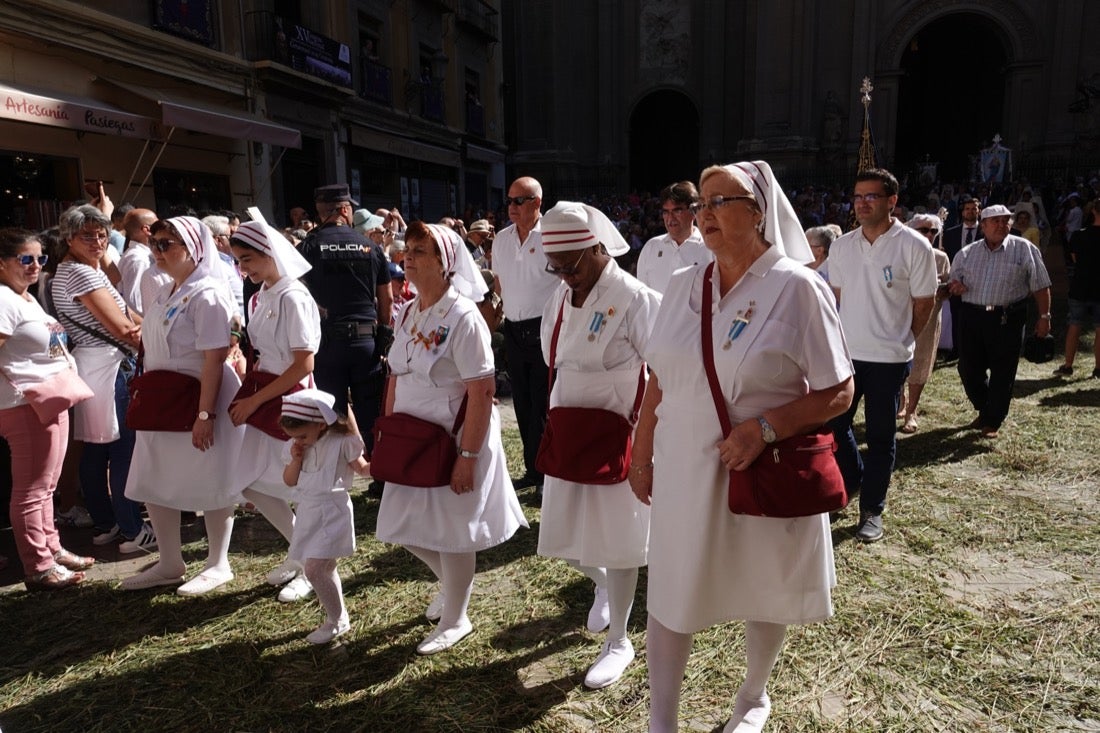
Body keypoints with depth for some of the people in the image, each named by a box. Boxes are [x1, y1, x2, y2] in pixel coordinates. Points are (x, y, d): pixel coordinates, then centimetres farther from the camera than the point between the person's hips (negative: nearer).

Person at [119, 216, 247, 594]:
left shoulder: (207, 295, -17)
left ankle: (218, 565, 19)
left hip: (202, 400, -9)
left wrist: (204, 413, -25)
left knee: (209, 484, 3)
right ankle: (170, 563, 27)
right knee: (154, 483, 12)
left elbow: (214, 359, -22)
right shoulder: (164, 294, 12)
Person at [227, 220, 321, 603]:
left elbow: (303, 365, -20)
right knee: (251, 483, 11)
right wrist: (246, 395, 0)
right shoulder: (258, 298, 8)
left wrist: (254, 401, -16)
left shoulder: (293, 298, -17)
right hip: (263, 395, 9)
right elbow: (262, 355, 12)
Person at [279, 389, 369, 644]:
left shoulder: (341, 442, -14)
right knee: (325, 568, 17)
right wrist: (296, 460, -9)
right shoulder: (294, 447, 4)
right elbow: (289, 481, 9)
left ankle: (337, 621, 5)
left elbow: (362, 468, -6)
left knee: (313, 568, -14)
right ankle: (337, 615, 35)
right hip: (308, 512, 7)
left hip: (332, 512, -7)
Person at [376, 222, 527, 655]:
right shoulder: (407, 314, 5)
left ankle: (455, 618, 30)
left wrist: (468, 455, -22)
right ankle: (452, 583, 43)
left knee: (451, 529, 6)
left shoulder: (462, 317, -18)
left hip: (455, 439, -7)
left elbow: (481, 392, -20)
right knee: (405, 525, 14)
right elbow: (396, 377, 11)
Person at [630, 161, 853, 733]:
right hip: (682, 472, 3)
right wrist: (641, 456, 9)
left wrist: (764, 429, -23)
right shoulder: (683, 285, 2)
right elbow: (658, 381, 8)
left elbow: (838, 392, -10)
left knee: (764, 595, 17)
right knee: (669, 596, 9)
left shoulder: (798, 288, -11)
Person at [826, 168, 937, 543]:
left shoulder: (914, 247, -9)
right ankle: (851, 481, 37)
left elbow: (924, 304, -2)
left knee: (880, 435, 7)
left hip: (889, 358, -4)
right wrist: (840, 337, 10)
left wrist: (898, 340, 5)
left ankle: (872, 510, 19)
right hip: (845, 352, 4)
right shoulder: (841, 246, 4)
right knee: (833, 423, 11)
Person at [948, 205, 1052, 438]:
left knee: (1002, 374, 3)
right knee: (968, 369, 8)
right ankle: (984, 410, 32)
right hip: (972, 317, 3)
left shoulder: (1024, 249, 1)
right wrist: (953, 286, -10)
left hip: (1008, 319, -3)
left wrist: (1044, 316, -3)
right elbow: (952, 284, 14)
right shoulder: (966, 253, 8)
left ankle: (993, 422, 18)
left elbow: (1040, 286, 2)